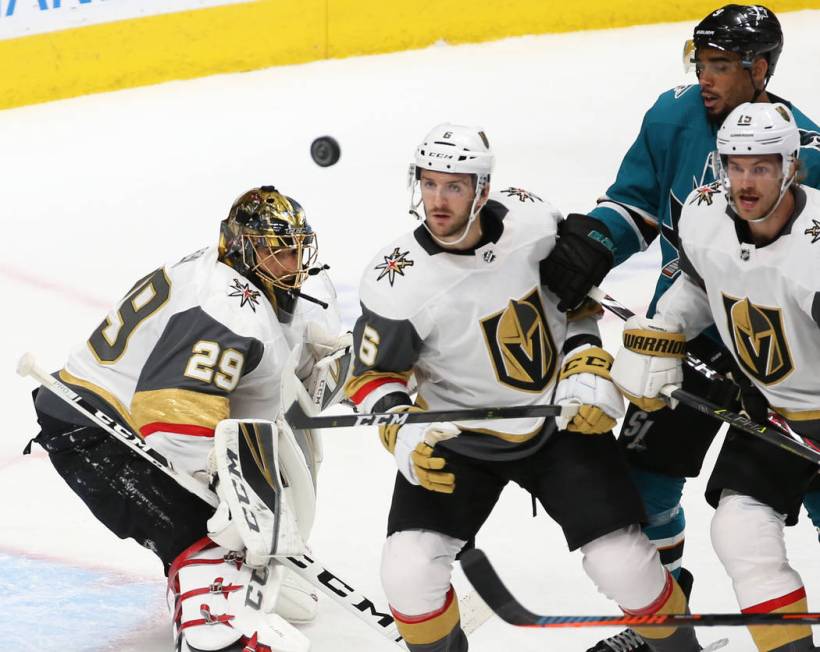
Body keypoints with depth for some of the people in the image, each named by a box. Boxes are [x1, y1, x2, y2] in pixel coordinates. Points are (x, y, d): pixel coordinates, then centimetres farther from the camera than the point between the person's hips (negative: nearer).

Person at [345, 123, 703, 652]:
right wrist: (404, 436, -26)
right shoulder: (399, 284, -21)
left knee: (625, 563, -3)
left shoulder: (532, 222, -15)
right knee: (408, 572, -15)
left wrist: (589, 371, -6)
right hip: (456, 436, -1)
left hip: (560, 422, 1)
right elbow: (372, 376, -9)